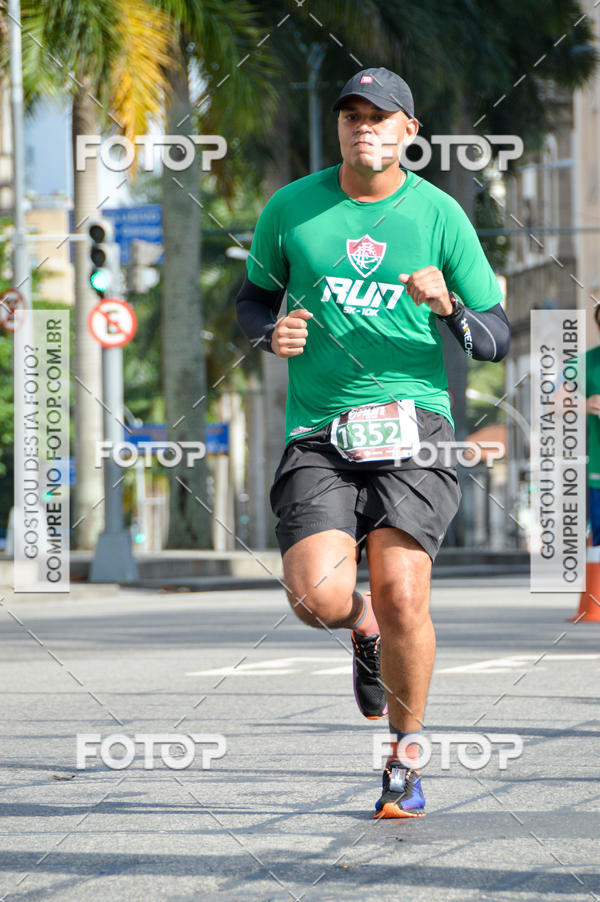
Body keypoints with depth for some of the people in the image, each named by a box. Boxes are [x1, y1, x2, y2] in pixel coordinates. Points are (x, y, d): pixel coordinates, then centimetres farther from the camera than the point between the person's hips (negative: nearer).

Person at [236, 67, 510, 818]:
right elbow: (253, 297, 21)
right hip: (318, 436, 1)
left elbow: (497, 338, 6)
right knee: (318, 599, -17)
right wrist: (271, 333, -2)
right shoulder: (291, 208, 6)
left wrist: (448, 308, -15)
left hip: (411, 423, -1)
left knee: (402, 595, -15)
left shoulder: (439, 215, 4)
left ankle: (404, 756, 8)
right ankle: (364, 627, 22)